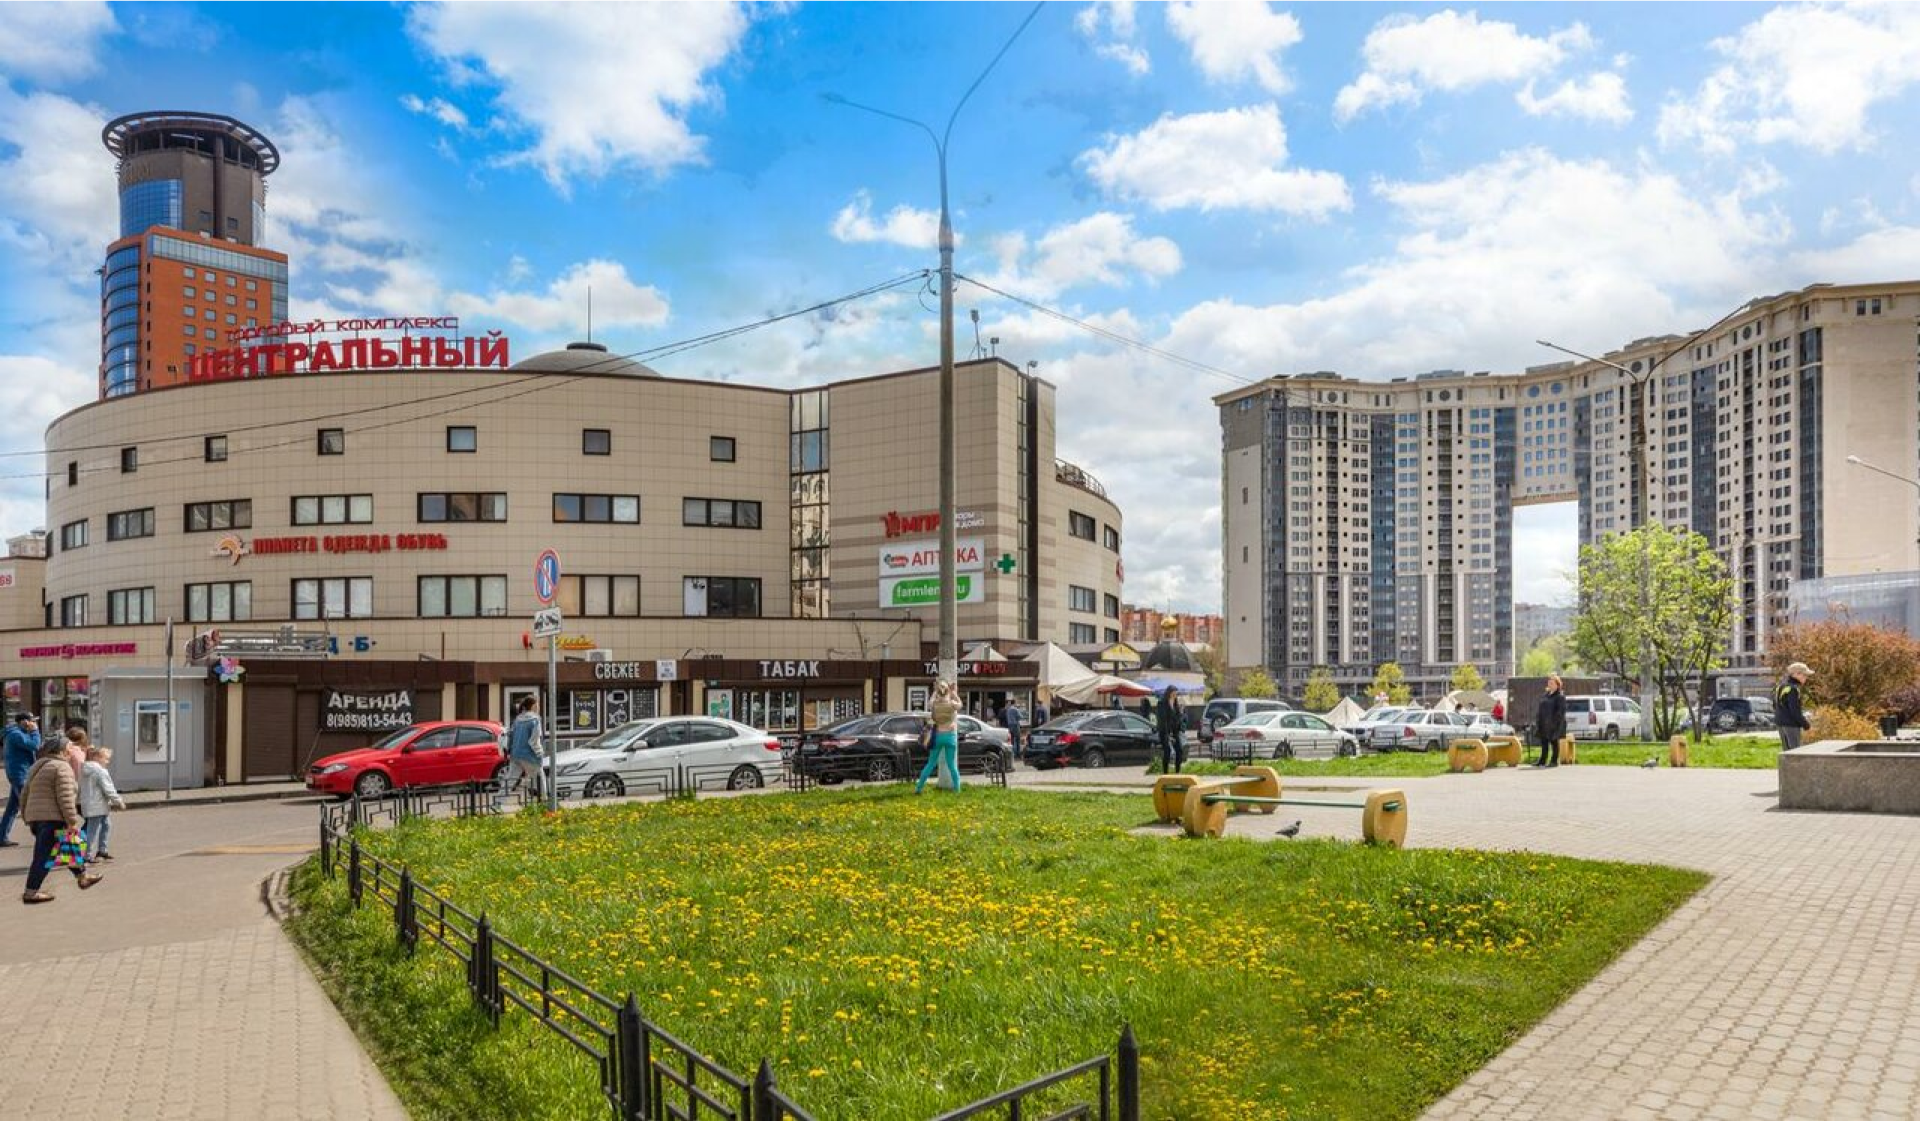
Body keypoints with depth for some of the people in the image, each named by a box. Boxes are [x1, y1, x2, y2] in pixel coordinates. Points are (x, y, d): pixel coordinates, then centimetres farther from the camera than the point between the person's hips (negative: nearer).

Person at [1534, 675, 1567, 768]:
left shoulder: (1560, 696, -7)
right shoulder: (1545, 695, 16)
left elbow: (1561, 711, -14)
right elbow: (1540, 709, 18)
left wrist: (1554, 721, -20)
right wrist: (1537, 720, 9)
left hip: (1553, 724, -7)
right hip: (1544, 724, 7)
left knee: (1554, 742, 1)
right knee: (1544, 743, 9)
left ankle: (1554, 761, 8)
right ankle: (1542, 761, 14)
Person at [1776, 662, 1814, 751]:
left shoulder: (1782, 686, 11)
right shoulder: (1793, 689, -18)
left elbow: (1775, 705, 19)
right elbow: (1795, 711, -20)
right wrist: (1805, 724, -10)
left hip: (1780, 722, 10)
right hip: (1791, 724, -10)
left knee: (1787, 751, 14)